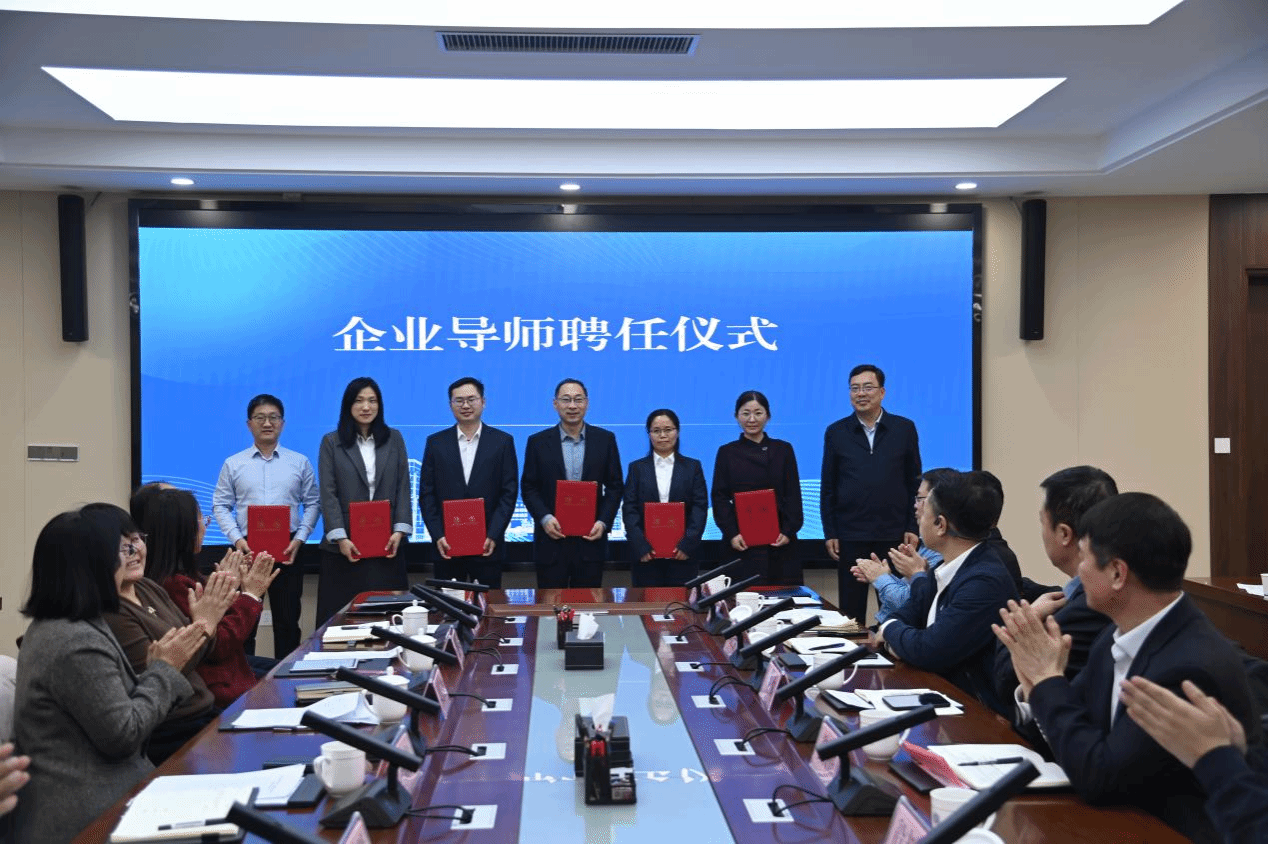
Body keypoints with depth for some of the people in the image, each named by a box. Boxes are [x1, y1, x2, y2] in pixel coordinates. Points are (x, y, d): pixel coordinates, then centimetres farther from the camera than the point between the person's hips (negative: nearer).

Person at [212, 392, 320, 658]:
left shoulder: (300, 463, 6)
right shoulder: (233, 464, 5)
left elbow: (312, 504, 6)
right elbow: (221, 506, 4)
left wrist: (300, 538, -7)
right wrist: (237, 539, -10)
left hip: (288, 550, 1)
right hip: (247, 549, 0)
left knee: (287, 620, 7)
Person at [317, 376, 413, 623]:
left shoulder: (394, 439, 9)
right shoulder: (331, 442, 4)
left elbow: (403, 488, 6)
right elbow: (328, 493, -3)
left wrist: (400, 530, -6)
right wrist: (340, 537, -13)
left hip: (386, 543, 1)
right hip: (344, 547, -1)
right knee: (342, 613, 0)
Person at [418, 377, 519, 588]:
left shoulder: (502, 441, 3)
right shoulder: (436, 443, 6)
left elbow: (509, 492, 0)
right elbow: (426, 494, 5)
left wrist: (493, 536, -10)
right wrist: (438, 536, -6)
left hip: (488, 546, -1)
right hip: (446, 546, 1)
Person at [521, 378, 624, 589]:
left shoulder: (605, 439, 5)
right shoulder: (538, 442, 3)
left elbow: (615, 486, 7)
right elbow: (528, 487, 4)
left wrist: (603, 522, -6)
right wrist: (544, 518, -11)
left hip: (591, 538, 1)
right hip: (551, 539, 0)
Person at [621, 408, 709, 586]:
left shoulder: (692, 467, 10)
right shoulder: (637, 468, 11)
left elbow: (700, 507, 3)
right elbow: (629, 509, 3)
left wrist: (688, 544, -10)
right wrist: (640, 546, -10)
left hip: (682, 554, 0)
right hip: (645, 554, 0)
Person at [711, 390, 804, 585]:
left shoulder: (783, 450, 8)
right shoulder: (727, 452, 6)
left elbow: (793, 495, 5)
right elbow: (720, 498, 2)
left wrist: (788, 531, -7)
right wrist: (732, 533, -10)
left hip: (779, 542, 1)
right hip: (741, 543, -1)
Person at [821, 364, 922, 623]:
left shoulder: (904, 428, 3)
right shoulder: (836, 432, 3)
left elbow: (915, 482, 5)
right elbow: (828, 488, 5)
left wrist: (913, 528, -1)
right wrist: (829, 533, 0)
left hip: (893, 533, 0)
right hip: (850, 535, 0)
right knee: (850, 608, 6)